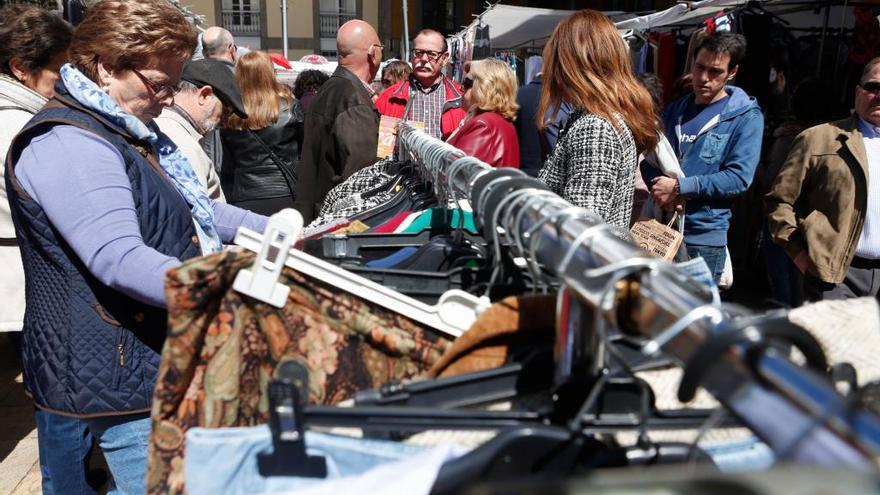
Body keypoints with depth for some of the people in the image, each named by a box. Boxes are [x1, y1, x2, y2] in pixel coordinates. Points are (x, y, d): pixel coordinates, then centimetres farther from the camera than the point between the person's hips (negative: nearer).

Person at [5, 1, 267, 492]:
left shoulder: (128, 131, 13)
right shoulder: (68, 143, -21)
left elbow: (189, 207, 22)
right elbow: (120, 259, -32)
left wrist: (272, 230, 13)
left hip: (162, 353, 10)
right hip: (120, 372, -10)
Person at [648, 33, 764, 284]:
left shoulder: (746, 117, -4)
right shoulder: (673, 110, 12)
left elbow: (739, 178, -13)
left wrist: (680, 187, -18)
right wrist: (660, 188, -9)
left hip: (704, 237, -4)